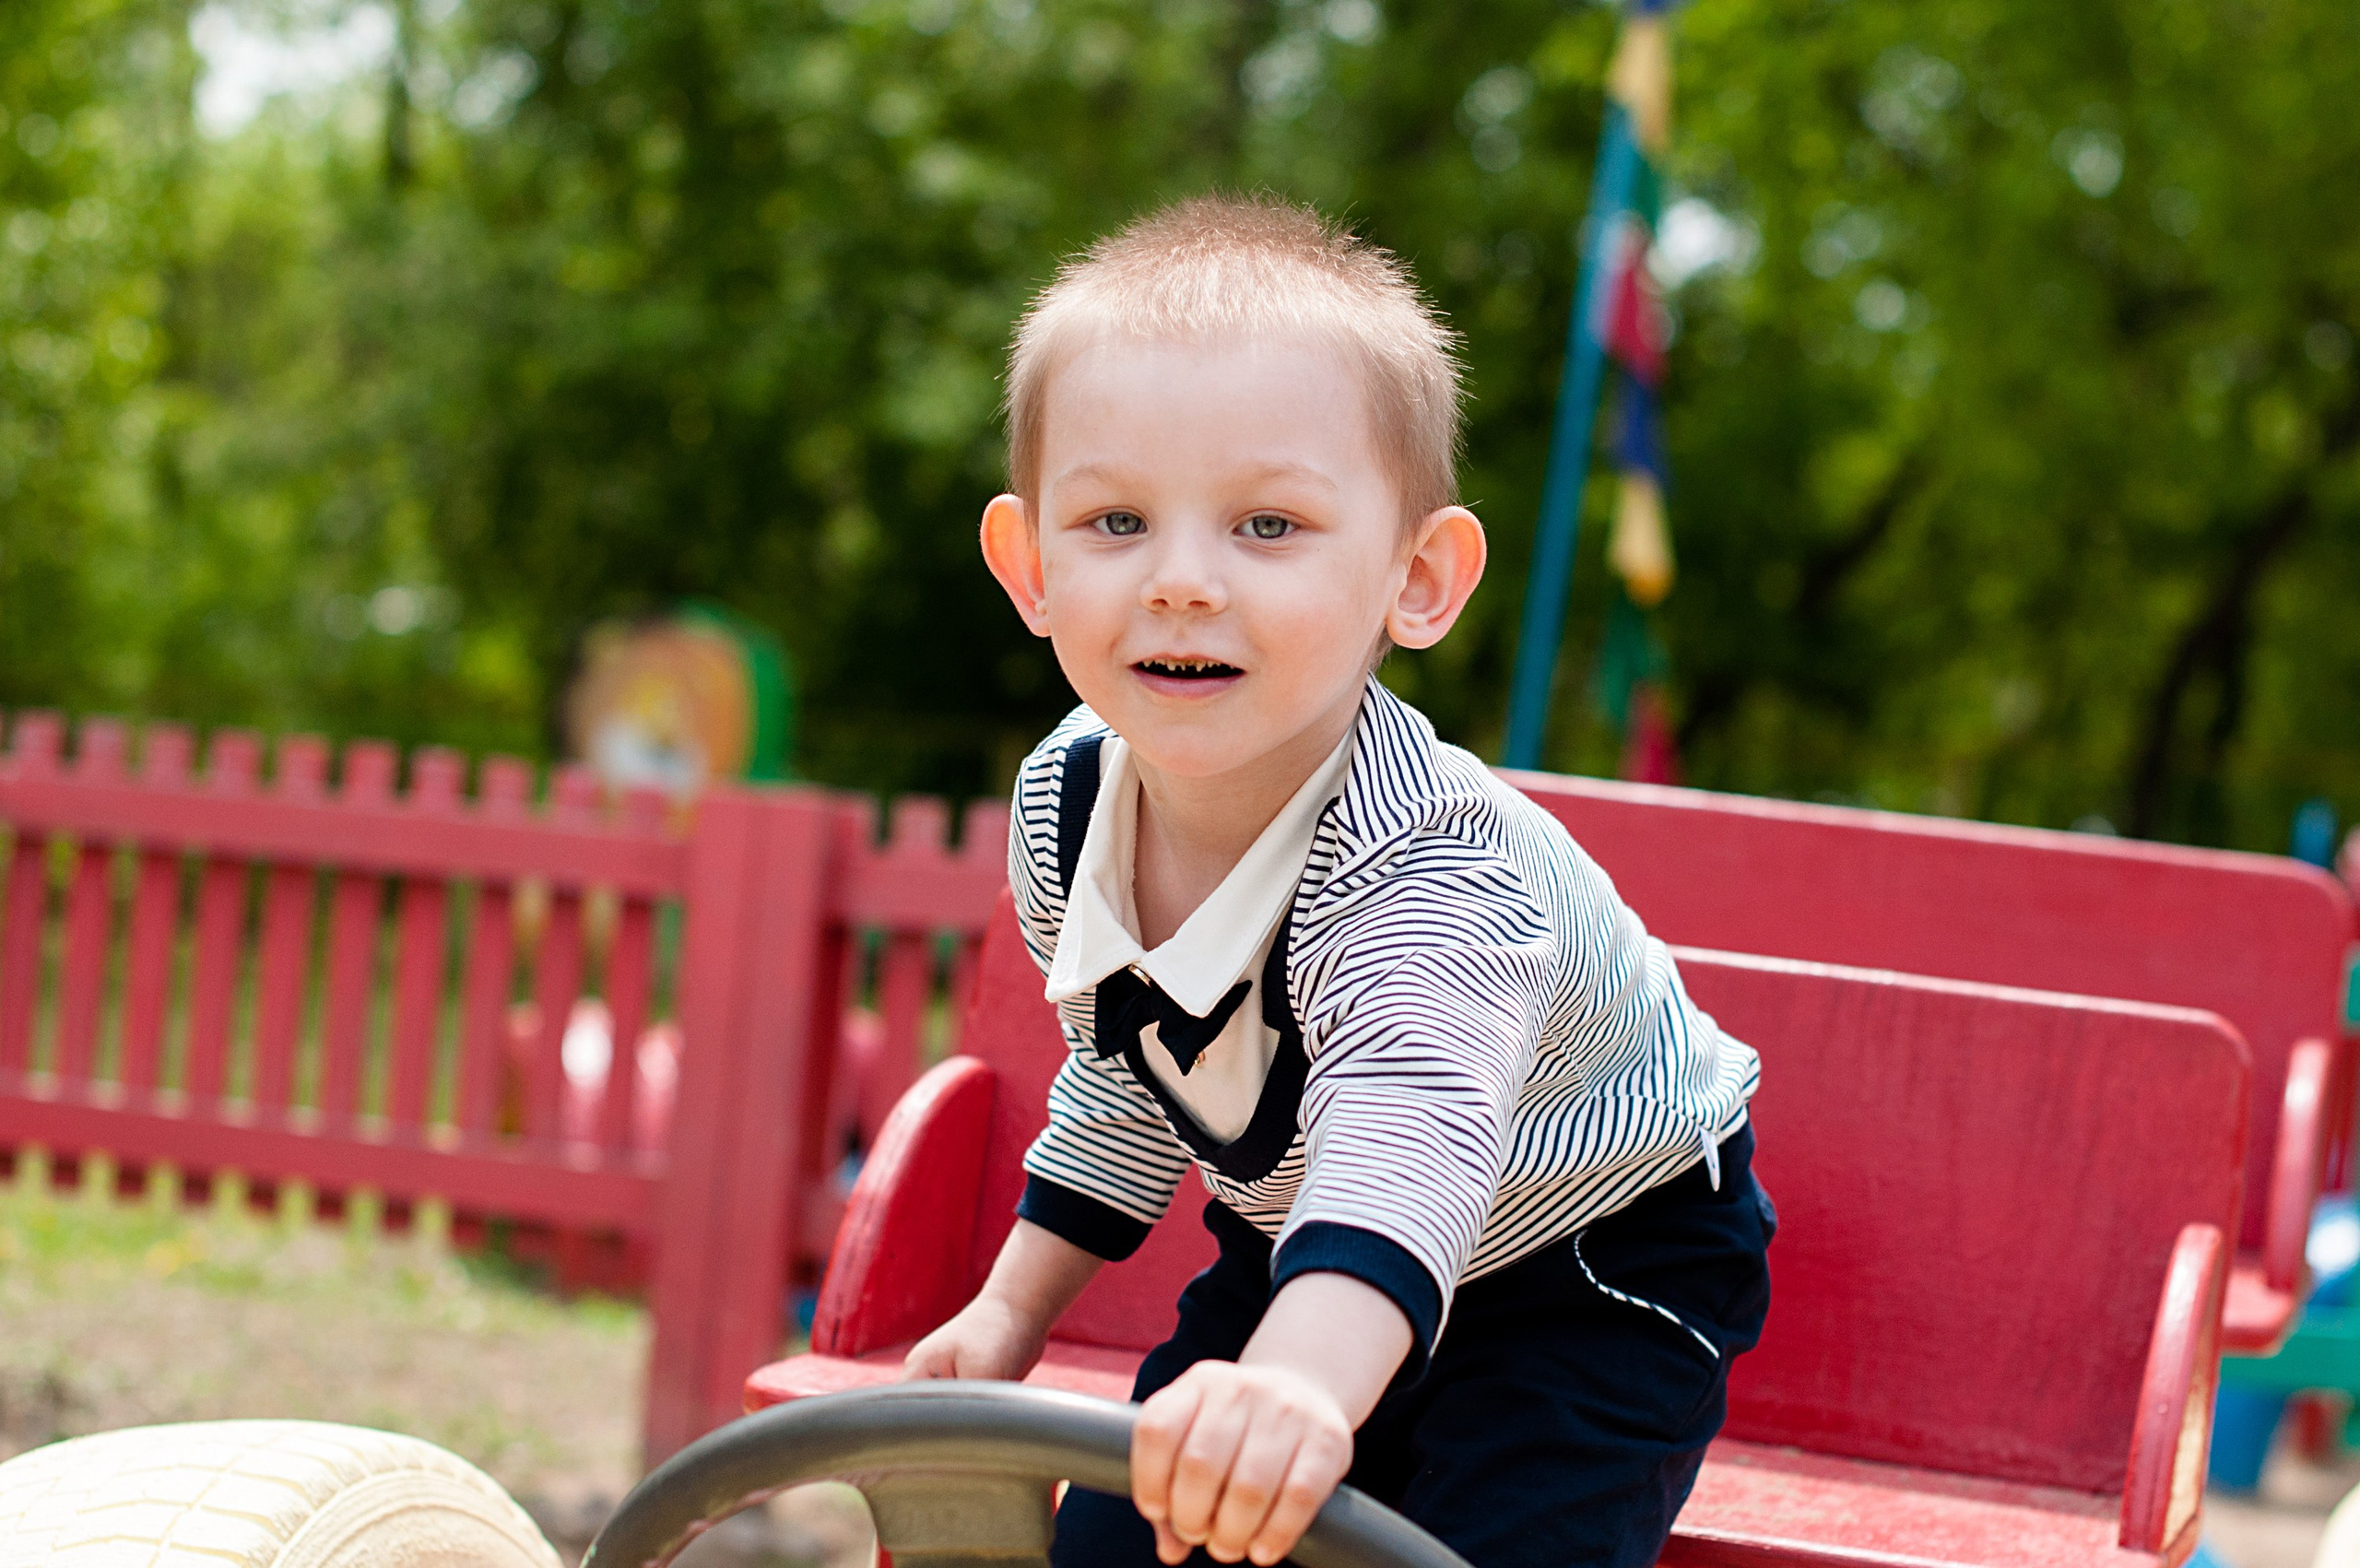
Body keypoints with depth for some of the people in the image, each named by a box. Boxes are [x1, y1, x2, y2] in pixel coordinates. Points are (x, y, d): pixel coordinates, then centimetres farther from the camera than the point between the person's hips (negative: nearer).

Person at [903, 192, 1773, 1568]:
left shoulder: (1432, 874, -37)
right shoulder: (1069, 804, -14)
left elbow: (1408, 1151, -58)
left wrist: (1298, 1391, -75)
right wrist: (1016, 1308, 9)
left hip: (1601, 1267, -6)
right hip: (1294, 1244, 6)